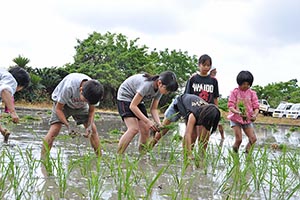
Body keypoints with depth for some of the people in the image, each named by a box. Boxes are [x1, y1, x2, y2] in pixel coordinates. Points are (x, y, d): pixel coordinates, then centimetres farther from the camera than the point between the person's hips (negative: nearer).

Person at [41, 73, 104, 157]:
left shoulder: (94, 90, -28)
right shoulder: (68, 87, -41)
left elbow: (91, 110, -11)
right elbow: (58, 108, -28)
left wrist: (89, 126, -27)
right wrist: (68, 126, -37)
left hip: (80, 106, 4)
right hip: (61, 103, -4)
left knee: (93, 130, -7)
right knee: (54, 130, -21)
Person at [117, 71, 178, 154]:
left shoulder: (160, 88, -10)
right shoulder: (147, 85, -34)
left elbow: (153, 109, -3)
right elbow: (132, 106, -30)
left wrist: (159, 124, -20)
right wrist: (148, 121, -33)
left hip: (137, 100, 8)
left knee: (145, 130, -3)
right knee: (134, 129, -23)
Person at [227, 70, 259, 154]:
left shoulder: (252, 93, 1)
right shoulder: (234, 92, -6)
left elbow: (256, 106, -3)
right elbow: (230, 105, -12)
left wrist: (255, 115, -26)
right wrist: (237, 112, -32)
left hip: (248, 119, 3)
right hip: (236, 119, -3)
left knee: (253, 139, -6)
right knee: (238, 139, -10)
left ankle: (247, 153, 13)